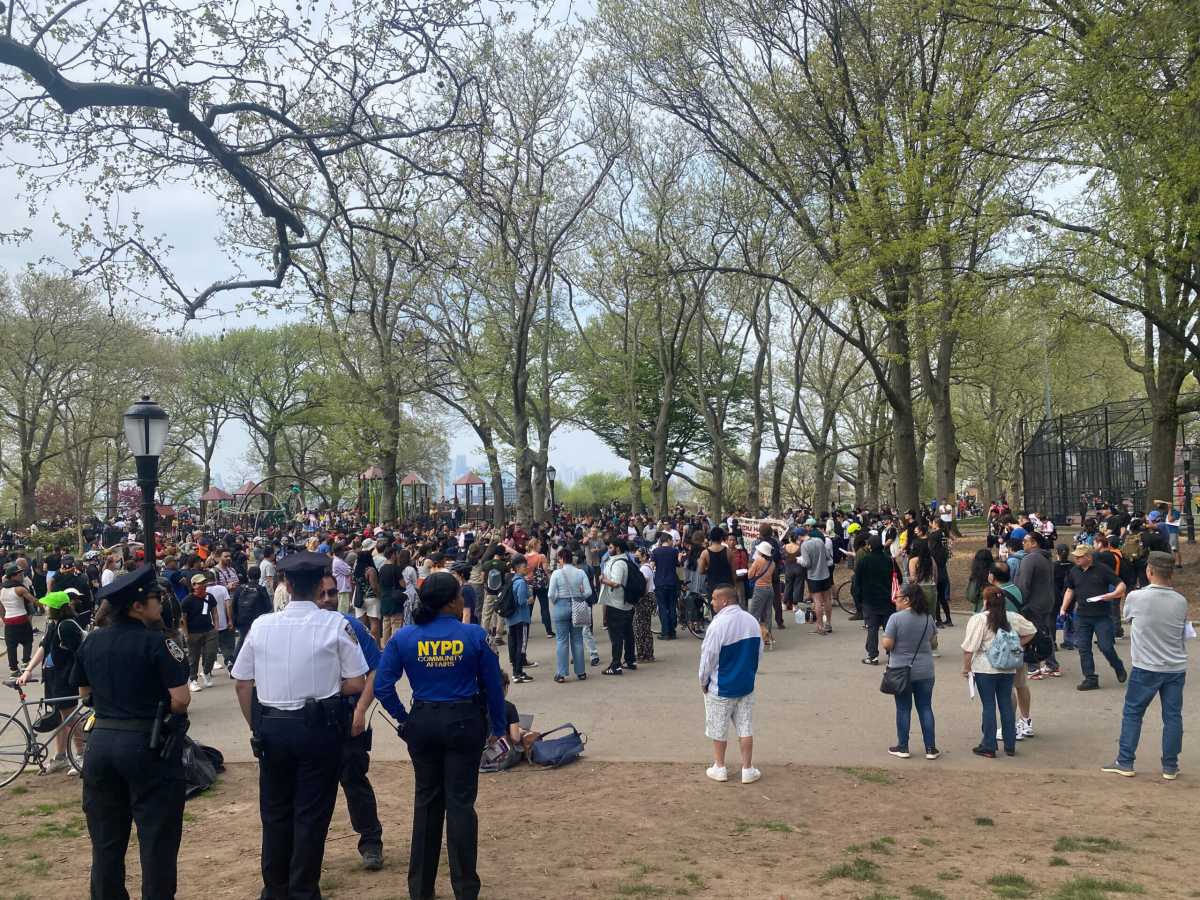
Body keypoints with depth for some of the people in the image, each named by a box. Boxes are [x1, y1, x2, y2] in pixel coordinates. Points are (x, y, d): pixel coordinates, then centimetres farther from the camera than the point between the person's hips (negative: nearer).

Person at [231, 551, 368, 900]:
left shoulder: (261, 625, -2)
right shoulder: (335, 624, -10)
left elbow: (243, 683, 4)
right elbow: (356, 683, -10)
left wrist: (256, 727, 14)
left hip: (271, 728, 3)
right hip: (319, 727, -3)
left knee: (274, 812, 17)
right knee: (311, 814, 8)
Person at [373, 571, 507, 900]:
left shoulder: (404, 637, -5)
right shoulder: (475, 635, -10)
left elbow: (382, 687, -7)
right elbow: (493, 686, -4)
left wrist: (403, 718, 4)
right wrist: (498, 728, 7)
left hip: (423, 723, 2)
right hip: (465, 722, -2)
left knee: (426, 801, 16)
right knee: (460, 802, 6)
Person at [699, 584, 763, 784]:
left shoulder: (717, 625, -21)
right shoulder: (752, 621, -2)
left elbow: (708, 657, -16)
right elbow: (759, 653, 7)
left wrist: (703, 682, -1)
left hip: (720, 688, -5)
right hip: (746, 685, 5)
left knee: (718, 730, 11)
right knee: (745, 728, 12)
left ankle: (719, 768, 23)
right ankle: (747, 769, 17)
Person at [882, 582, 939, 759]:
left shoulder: (896, 618, -16)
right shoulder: (928, 618, -1)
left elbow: (887, 645, -16)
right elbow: (934, 644, 7)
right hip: (925, 672, 3)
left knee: (903, 709, 7)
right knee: (925, 708, 11)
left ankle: (903, 747, 14)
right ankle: (931, 748, 13)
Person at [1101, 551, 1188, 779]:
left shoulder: (1135, 597, -14)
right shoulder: (1181, 602, -4)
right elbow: (1183, 636, 8)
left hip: (1145, 668, -3)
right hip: (1176, 668, 3)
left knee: (1132, 713, 8)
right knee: (1173, 716, 9)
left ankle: (1125, 763, 10)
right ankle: (1170, 767, 15)